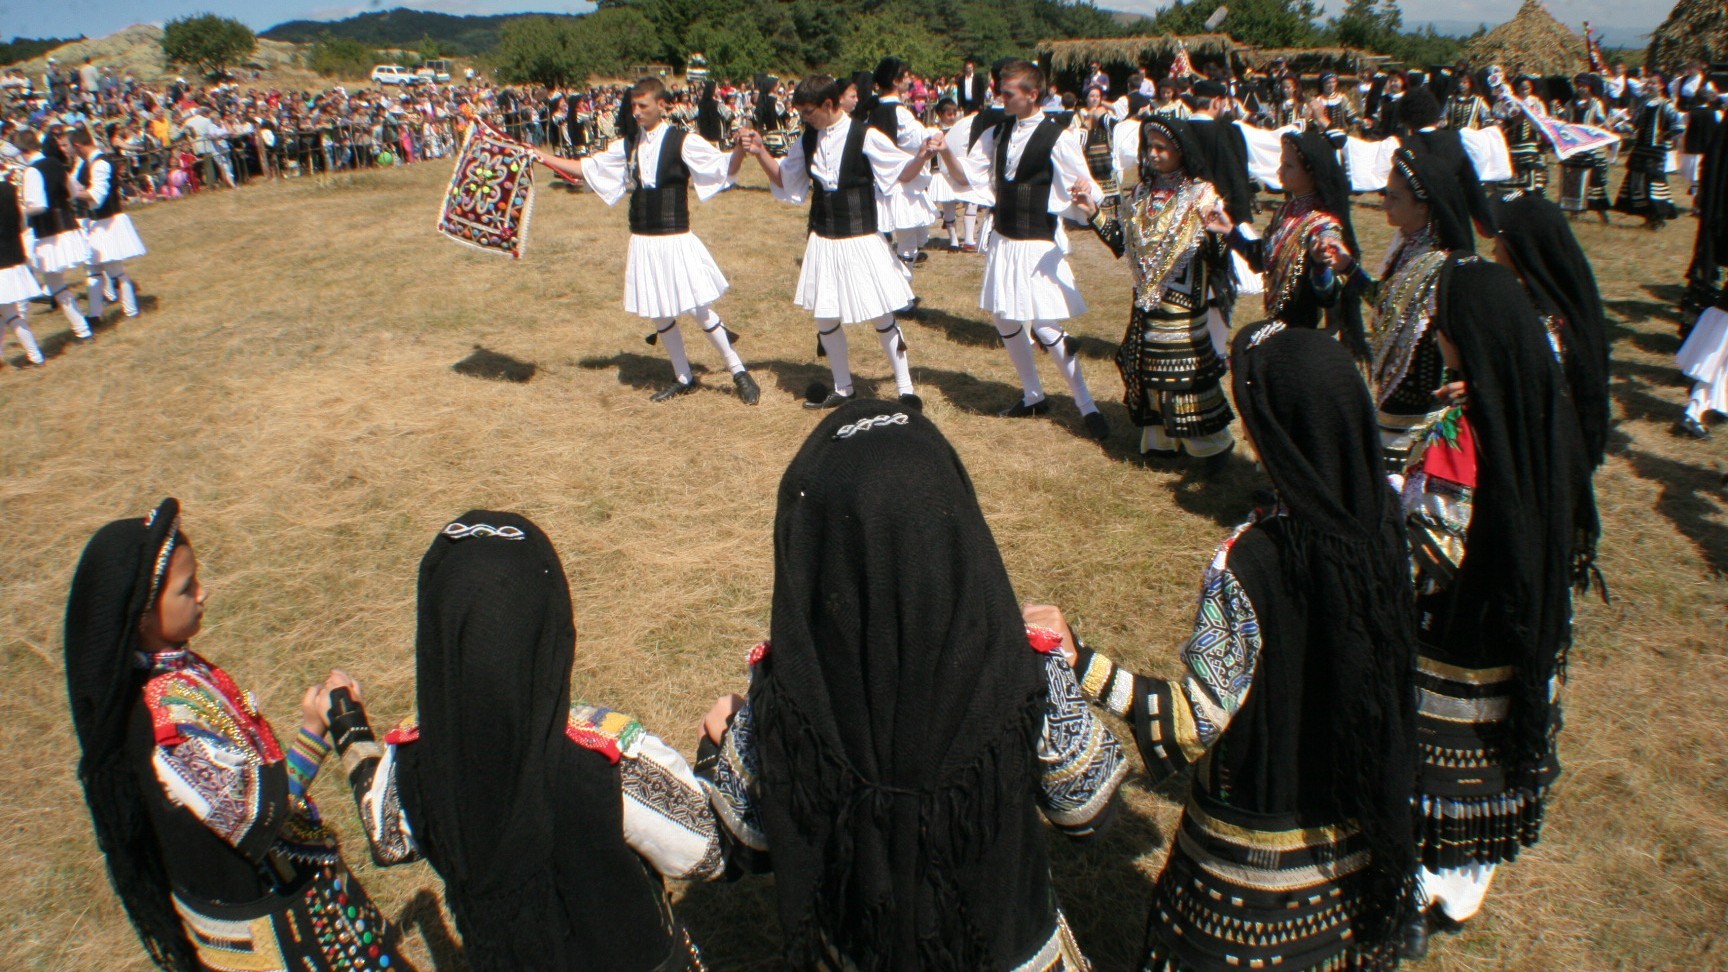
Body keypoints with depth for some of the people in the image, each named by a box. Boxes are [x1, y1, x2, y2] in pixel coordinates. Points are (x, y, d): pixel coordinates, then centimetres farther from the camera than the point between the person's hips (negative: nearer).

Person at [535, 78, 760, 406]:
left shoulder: (683, 142, -9)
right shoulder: (629, 145, 8)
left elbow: (725, 168, -15)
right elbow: (586, 168, 17)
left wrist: (741, 149, -35)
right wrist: (542, 157, 11)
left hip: (676, 241, -6)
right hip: (642, 242, 6)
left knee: (698, 310, -4)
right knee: (660, 315, 13)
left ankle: (739, 372, 11)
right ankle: (683, 378, 29)